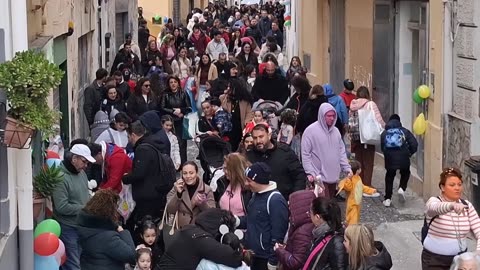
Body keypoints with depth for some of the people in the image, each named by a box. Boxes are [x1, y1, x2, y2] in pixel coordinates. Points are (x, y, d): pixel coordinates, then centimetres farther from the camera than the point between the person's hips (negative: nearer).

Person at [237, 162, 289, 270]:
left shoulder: (275, 200, -21)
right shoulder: (256, 194, 9)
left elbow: (277, 234, -21)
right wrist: (236, 220, 0)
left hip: (265, 258, -9)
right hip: (252, 255, 9)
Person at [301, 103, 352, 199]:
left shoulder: (335, 131, 11)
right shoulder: (310, 131, -8)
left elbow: (342, 151, 16)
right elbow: (305, 154, -8)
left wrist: (347, 167, 6)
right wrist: (310, 172, -14)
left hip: (333, 176, 6)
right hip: (319, 177, -6)